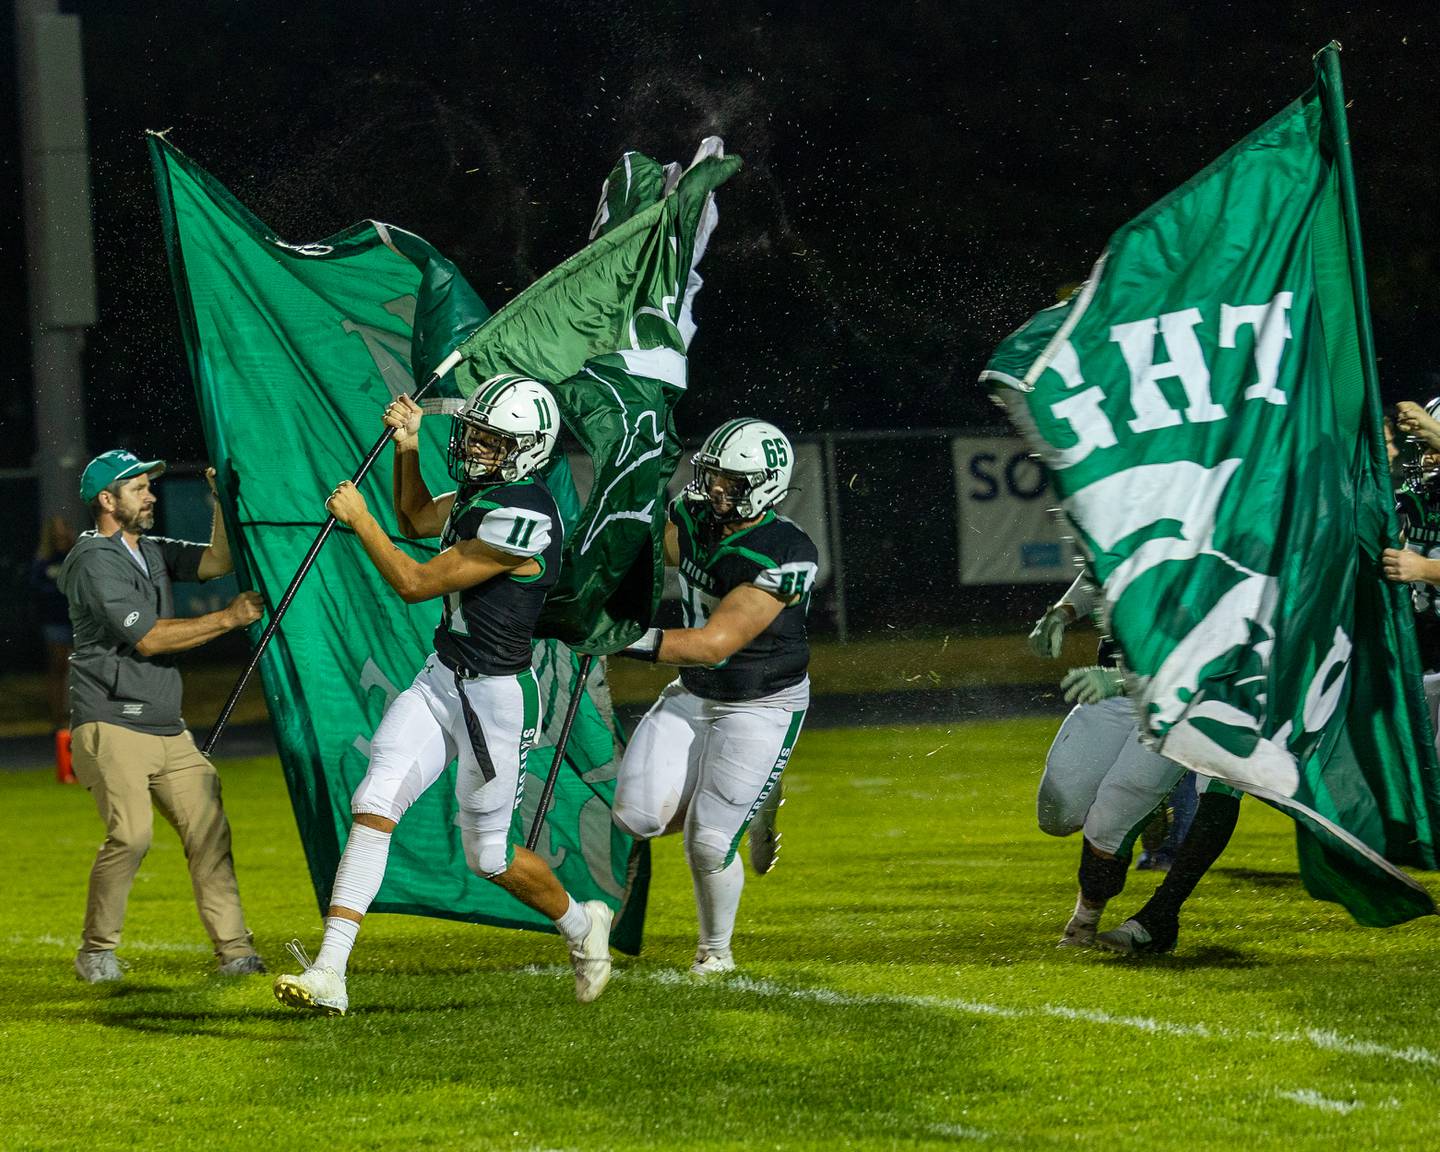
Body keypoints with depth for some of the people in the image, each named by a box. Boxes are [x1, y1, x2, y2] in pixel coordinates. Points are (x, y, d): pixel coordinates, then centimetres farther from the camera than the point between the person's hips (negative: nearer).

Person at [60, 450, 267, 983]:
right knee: (131, 835, -20)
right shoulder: (95, 562, -10)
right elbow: (148, 638, -15)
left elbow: (217, 561, 11)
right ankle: (96, 952, -4)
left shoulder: (153, 552, 17)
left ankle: (235, 952, -3)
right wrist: (228, 619, -12)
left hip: (167, 729, 8)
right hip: (111, 726, -8)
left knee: (208, 830, -3)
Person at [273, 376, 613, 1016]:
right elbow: (418, 520, 29)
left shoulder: (524, 517, -23)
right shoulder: (483, 492, 5)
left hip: (496, 698, -8)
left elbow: (416, 583, -20)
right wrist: (407, 447, 14)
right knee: (373, 806, -10)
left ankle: (581, 925, 38)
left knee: (489, 856, 7)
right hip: (439, 681, 8)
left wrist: (358, 519, -10)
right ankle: (328, 975, -15)